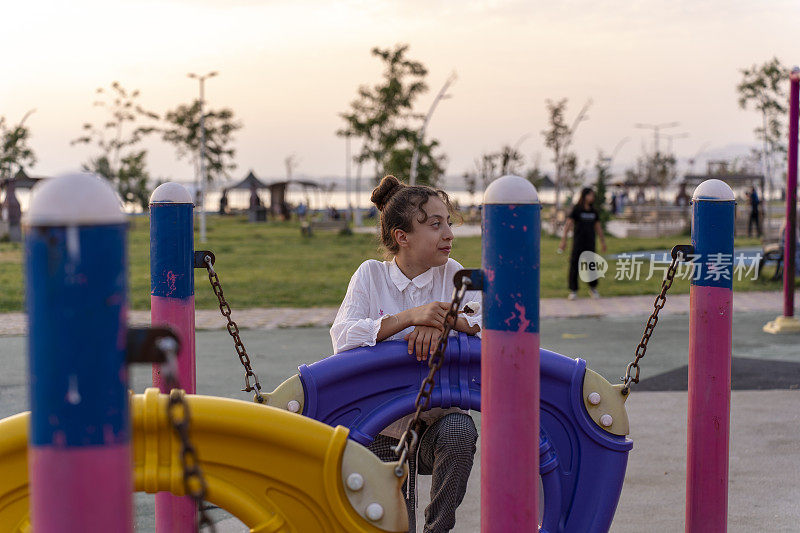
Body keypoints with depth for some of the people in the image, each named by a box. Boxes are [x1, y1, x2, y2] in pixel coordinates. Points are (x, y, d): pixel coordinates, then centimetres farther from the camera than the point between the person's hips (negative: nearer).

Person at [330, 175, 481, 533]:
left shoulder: (452, 274, 0)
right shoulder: (371, 275, -4)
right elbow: (342, 338, -20)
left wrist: (442, 321, -31)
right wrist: (410, 317, -31)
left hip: (436, 412, 1)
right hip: (381, 427, -1)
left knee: (459, 430, -34)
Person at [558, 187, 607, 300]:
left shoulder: (594, 211, 7)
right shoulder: (576, 210, -5)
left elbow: (598, 227, 14)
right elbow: (568, 225, -10)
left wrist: (603, 242, 13)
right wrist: (563, 240, -18)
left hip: (590, 243, 3)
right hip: (578, 242, -3)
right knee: (574, 265, -3)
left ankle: (593, 288, 17)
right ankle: (573, 290, 6)